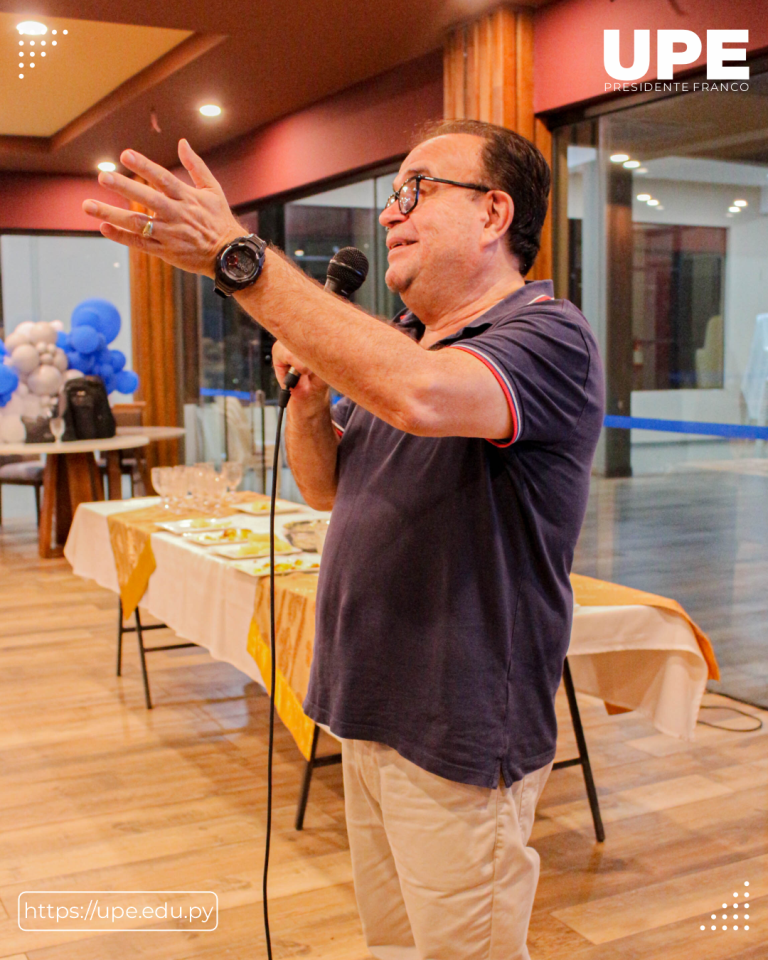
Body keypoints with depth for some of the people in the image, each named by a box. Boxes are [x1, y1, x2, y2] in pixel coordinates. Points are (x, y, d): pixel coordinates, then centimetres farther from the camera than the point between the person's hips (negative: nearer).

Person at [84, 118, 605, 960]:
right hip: (371, 716, 8)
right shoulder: (402, 343, 11)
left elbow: (418, 394, -37)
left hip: (458, 739, -8)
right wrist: (309, 397, -3)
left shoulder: (549, 336, -16)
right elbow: (329, 489, 18)